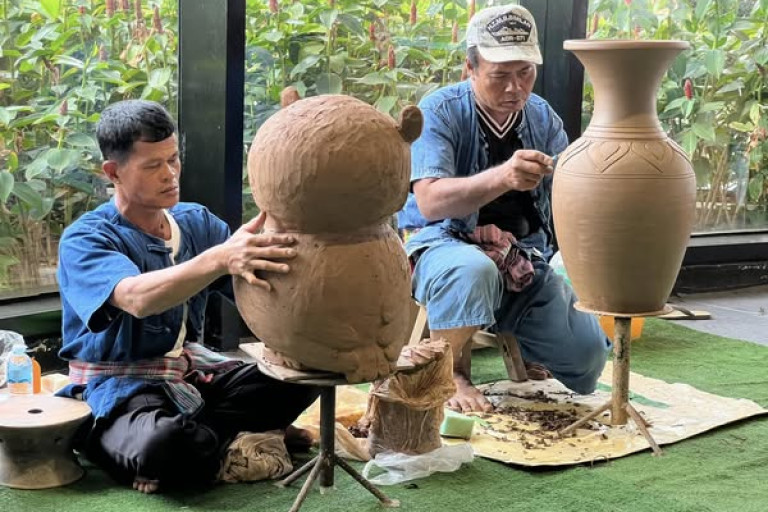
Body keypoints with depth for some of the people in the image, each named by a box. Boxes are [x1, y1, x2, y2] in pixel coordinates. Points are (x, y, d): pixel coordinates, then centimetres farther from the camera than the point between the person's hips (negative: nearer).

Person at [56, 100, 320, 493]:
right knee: (161, 445, -37)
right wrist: (220, 258, -50)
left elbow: (257, 288, -3)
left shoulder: (197, 221, 3)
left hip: (192, 368, 6)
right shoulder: (84, 240, -14)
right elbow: (138, 298, -35)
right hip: (122, 385, -5)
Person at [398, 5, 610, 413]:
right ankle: (451, 375, -14)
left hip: (522, 257, 5)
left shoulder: (542, 118, 3)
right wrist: (502, 177, -45)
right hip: (443, 244, -5)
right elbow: (429, 202, -28)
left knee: (587, 351, -10)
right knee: (472, 271, -40)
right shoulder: (440, 112, -13)